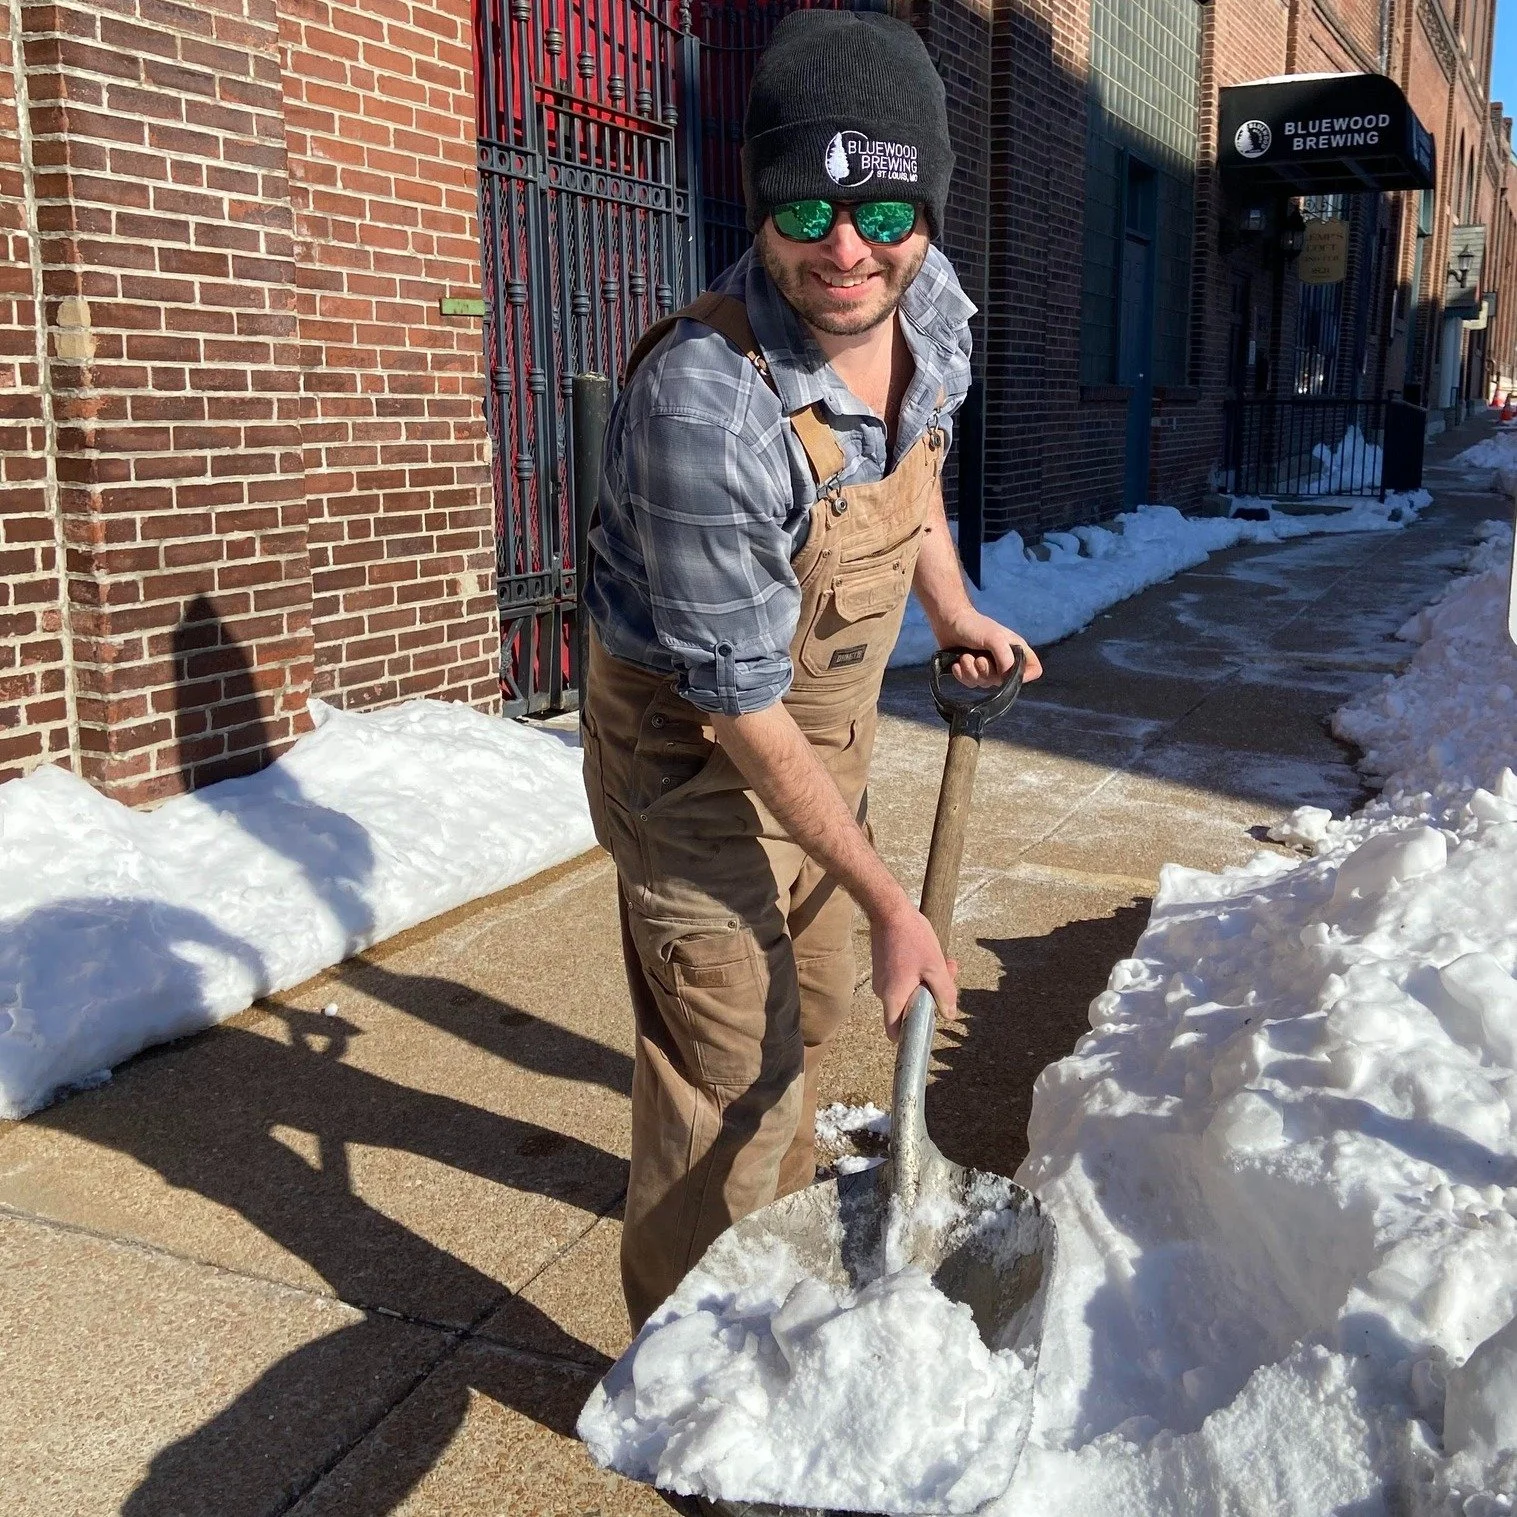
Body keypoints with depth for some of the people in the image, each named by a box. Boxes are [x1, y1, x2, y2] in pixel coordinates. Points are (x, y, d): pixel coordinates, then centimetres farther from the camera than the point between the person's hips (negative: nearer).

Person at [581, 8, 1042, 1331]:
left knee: (810, 1005, 26)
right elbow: (742, 704, -29)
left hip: (830, 736, 8)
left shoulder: (934, 304, -11)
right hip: (699, 755, -8)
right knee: (735, 1066, -3)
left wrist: (954, 613, 14)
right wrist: (889, 902, -24)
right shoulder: (704, 396, -35)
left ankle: (783, 1211, 54)